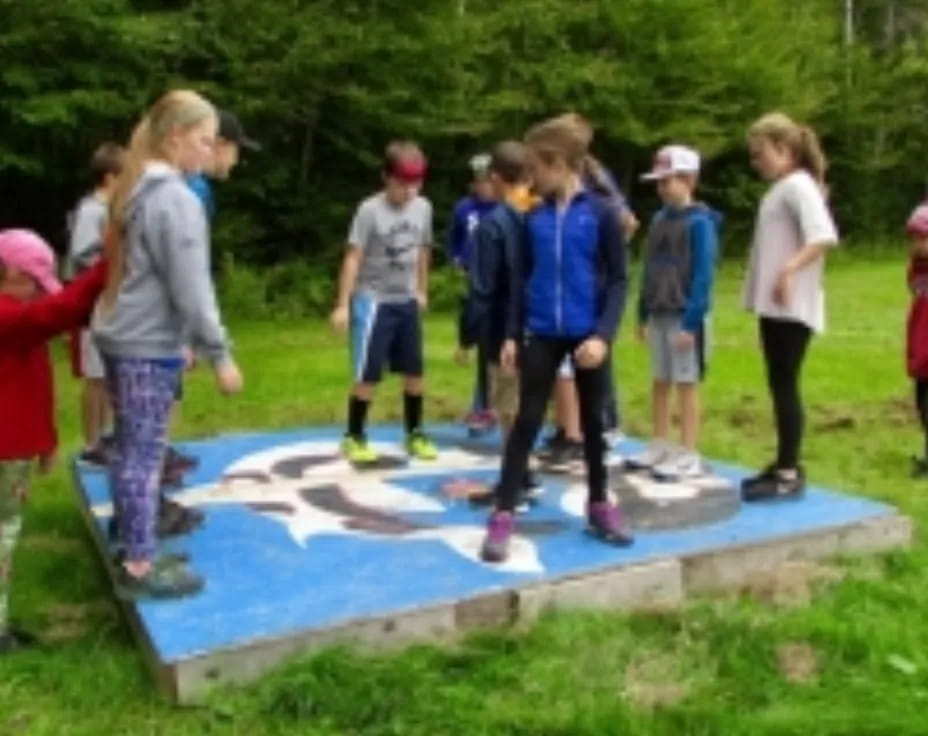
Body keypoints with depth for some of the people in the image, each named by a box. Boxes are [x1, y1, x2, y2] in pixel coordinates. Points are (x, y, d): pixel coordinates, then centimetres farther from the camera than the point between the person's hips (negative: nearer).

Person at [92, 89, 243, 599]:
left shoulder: (135, 190, 12)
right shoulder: (176, 199, -17)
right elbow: (192, 290, -20)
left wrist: (189, 343, 16)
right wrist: (219, 354, -13)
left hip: (120, 337, 9)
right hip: (149, 345, -9)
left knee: (131, 451, 15)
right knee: (144, 455, -2)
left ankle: (134, 548, 26)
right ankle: (138, 568, 6)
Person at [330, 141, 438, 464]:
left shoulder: (423, 207, 1)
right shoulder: (370, 210, -15)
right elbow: (353, 257, -15)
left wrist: (422, 291, 21)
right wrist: (343, 304, -17)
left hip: (407, 302, 5)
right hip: (373, 301, -5)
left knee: (414, 371, 9)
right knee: (368, 374, -1)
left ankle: (414, 433, 24)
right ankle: (354, 436, 12)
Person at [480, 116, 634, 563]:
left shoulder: (601, 214, -7)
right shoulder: (534, 218, 3)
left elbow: (617, 281, -6)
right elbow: (521, 279, 8)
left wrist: (604, 334, -17)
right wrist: (512, 334, 4)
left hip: (587, 334, -2)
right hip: (541, 334, 2)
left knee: (593, 421, 12)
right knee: (527, 421, 0)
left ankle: (599, 506, 28)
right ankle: (503, 516, 2)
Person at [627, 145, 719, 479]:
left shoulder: (700, 222, -11)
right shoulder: (659, 219, 10)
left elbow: (703, 274, -15)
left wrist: (691, 320, -19)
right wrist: (643, 314, 11)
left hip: (684, 316, -7)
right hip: (658, 314, 7)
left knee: (686, 384, 0)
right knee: (660, 382, 13)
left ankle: (689, 455, 8)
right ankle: (660, 446, 24)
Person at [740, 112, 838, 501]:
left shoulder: (798, 185, -11)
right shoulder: (780, 189, 18)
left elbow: (824, 236, -24)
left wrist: (790, 270, -34)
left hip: (791, 307, -9)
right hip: (774, 306, 9)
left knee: (784, 385, -7)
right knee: (779, 385, 12)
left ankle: (789, 474, -2)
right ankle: (785, 465, 19)